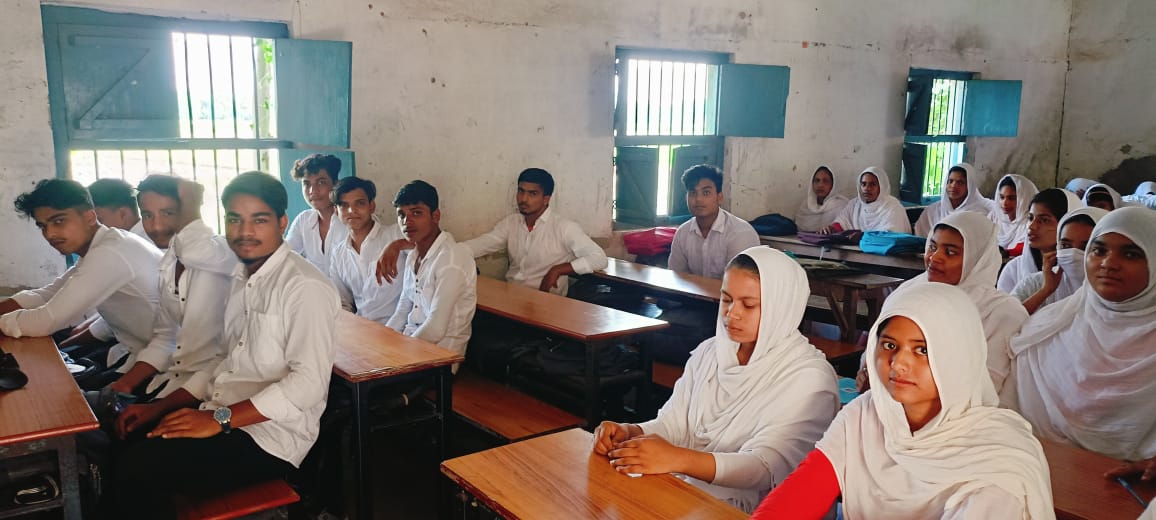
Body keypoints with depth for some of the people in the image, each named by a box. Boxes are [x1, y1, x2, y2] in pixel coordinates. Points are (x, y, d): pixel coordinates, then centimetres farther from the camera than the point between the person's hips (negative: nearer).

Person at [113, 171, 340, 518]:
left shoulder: (305, 288, -15)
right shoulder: (238, 277, 13)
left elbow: (309, 382, -21)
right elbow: (223, 357, 13)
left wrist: (220, 419, -20)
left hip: (271, 437, -8)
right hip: (221, 413, 8)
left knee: (136, 469, -18)